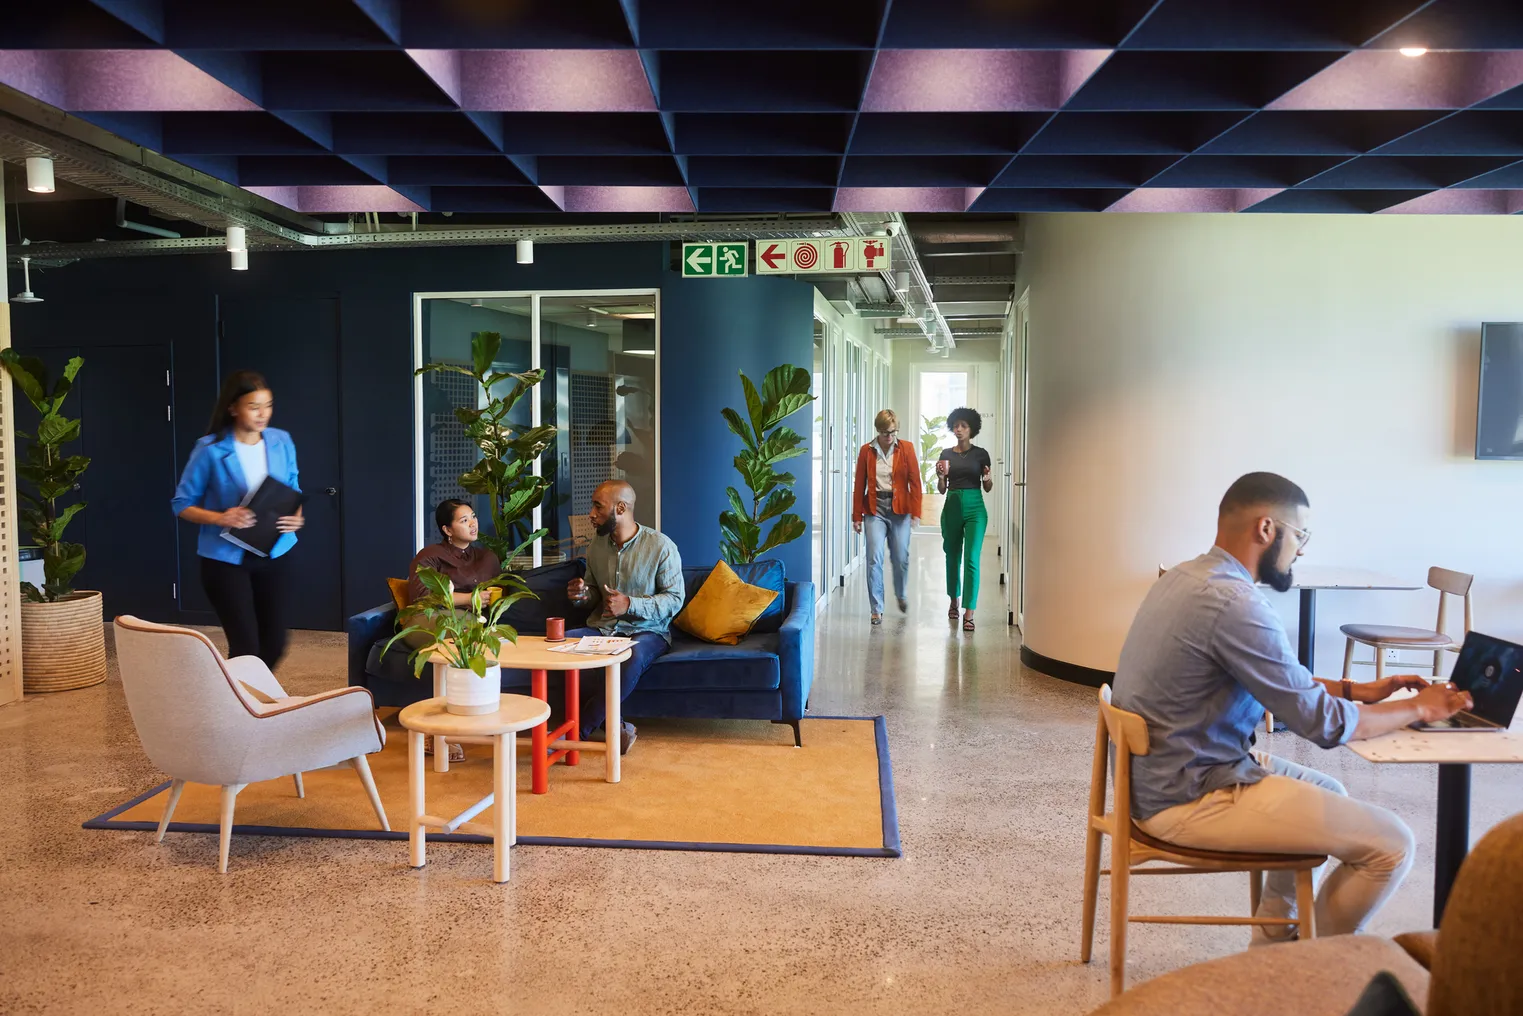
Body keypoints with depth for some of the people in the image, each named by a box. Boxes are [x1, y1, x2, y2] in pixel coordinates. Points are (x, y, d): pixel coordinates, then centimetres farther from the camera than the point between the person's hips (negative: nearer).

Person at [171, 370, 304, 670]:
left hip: (273, 555, 4)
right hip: (225, 558, -4)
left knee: (275, 643, 11)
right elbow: (182, 504, -5)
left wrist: (296, 516, -10)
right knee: (246, 646, -6)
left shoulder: (282, 442, 0)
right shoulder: (210, 449, -12)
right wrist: (221, 518, -23)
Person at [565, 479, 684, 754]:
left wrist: (630, 604, -23)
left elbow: (675, 598, -9)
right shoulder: (597, 544, 7)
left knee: (634, 656, -40)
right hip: (602, 627, 5)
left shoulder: (661, 546, -9)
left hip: (647, 630, -5)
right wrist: (583, 594, -5)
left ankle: (581, 730, -26)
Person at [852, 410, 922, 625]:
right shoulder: (867, 451, 2)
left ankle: (900, 595, 35)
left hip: (900, 509, 0)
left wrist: (916, 512, -5)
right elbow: (859, 485, 4)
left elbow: (914, 482, 1)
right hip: (874, 509, 0)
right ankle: (876, 609, 1)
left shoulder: (906, 449, 2)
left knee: (901, 558, 5)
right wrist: (857, 516, 2)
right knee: (874, 559, -7)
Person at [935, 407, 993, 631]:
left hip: (975, 508, -3)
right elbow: (942, 489, 9)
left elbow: (988, 488, 7)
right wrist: (940, 475, -11)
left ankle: (969, 614, -12)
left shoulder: (980, 454, 2)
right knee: (952, 556, 13)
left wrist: (988, 478, -14)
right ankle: (954, 601, 35)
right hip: (952, 506, 3)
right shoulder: (946, 454, 7)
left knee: (971, 559, -11)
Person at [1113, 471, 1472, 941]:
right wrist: (1420, 708, -2)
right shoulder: (1234, 603, -25)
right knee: (1391, 843, -5)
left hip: (1153, 775, 11)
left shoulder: (1186, 577, 6)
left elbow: (1279, 683, 19)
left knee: (1327, 793, 28)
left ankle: (1272, 942, 32)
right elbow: (1325, 724, -17)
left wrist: (1354, 690, 12)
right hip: (1189, 801, -11)